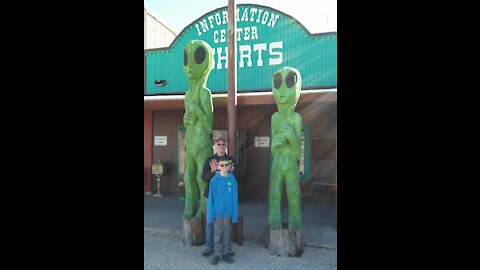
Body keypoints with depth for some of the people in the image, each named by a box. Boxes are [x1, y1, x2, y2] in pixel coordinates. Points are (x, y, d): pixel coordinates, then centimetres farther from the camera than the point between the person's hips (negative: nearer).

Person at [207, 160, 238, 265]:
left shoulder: (232, 180, -5)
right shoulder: (214, 180, -8)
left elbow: (235, 198, -2)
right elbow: (211, 198, -5)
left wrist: (235, 214, -3)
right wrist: (210, 214, -7)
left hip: (228, 212, 1)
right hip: (217, 212, -1)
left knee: (226, 234, 13)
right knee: (217, 234, 9)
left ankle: (225, 253, 28)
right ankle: (217, 254, 23)